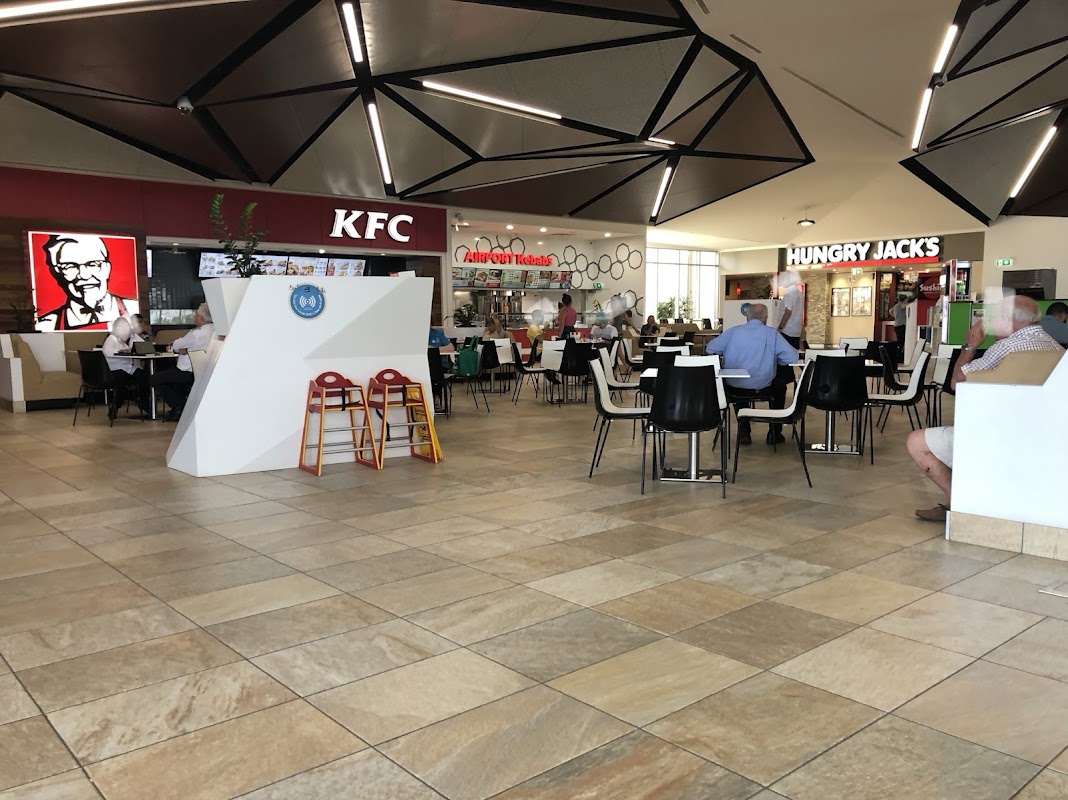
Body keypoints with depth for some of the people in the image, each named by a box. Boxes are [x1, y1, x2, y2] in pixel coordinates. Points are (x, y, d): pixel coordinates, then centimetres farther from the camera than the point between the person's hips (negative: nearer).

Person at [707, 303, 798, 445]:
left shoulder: (732, 332, -2)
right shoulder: (772, 334, -6)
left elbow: (709, 349, 3)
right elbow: (792, 357, -10)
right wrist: (773, 359, 10)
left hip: (734, 389, 2)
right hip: (762, 389, -2)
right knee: (780, 385, 32)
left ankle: (743, 432, 38)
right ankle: (774, 433, 35)